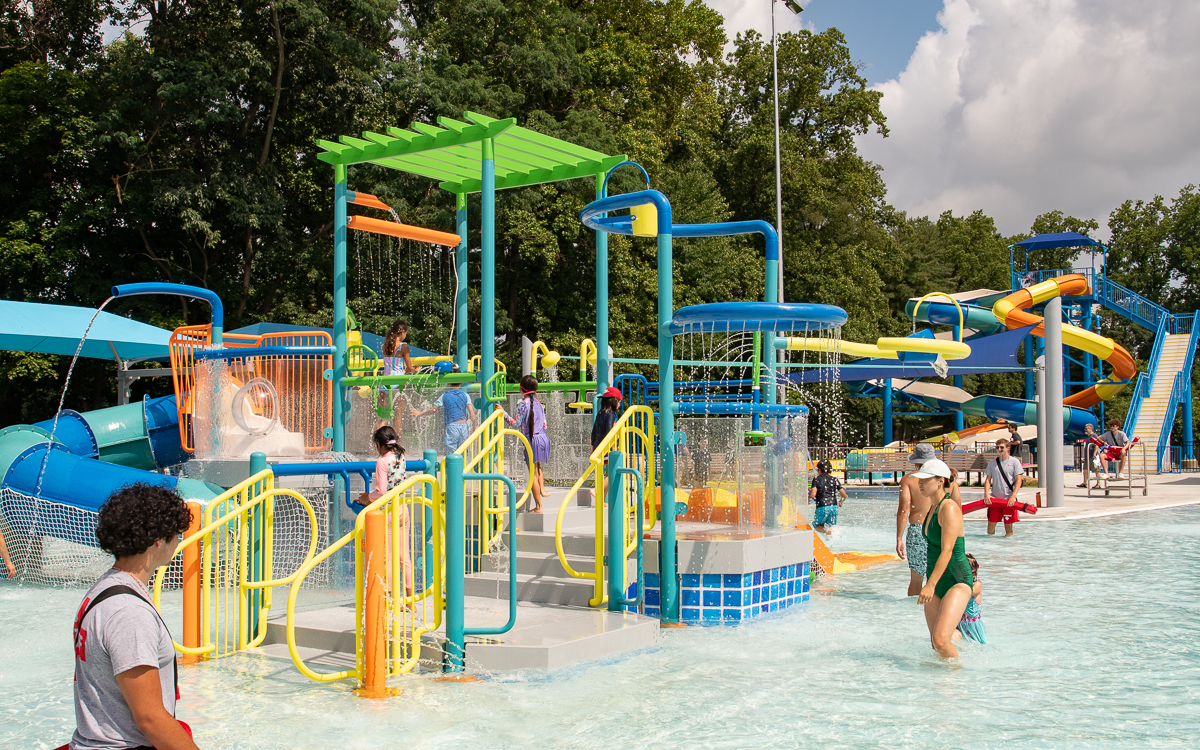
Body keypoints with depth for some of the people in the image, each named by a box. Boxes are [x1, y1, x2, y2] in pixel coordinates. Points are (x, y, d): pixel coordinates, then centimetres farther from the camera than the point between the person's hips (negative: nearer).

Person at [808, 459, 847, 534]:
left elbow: (812, 495, -13)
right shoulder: (834, 479, 10)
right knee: (832, 527, 18)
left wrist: (808, 501, 8)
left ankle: (827, 531, -14)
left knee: (816, 526, 16)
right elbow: (844, 495, 7)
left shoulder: (816, 479, -1)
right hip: (834, 507, 4)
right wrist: (840, 502, 28)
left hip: (822, 508, -4)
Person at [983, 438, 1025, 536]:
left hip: (1009, 500, -3)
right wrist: (986, 494, -8)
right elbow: (988, 479, 8)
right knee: (991, 524, 3)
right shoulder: (992, 462, 8)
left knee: (1008, 525, 0)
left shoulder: (1014, 462, 0)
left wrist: (1013, 496, -17)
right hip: (994, 499, 3)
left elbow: (1018, 480, -6)